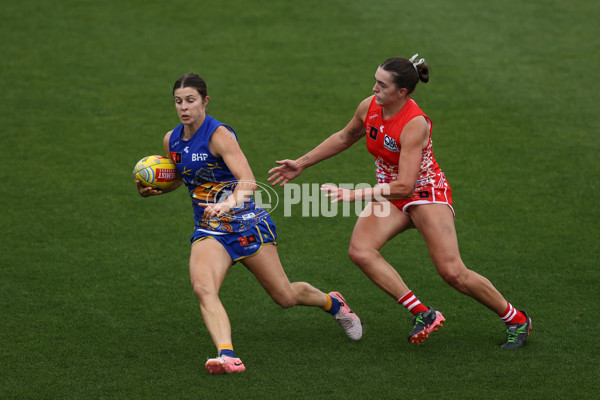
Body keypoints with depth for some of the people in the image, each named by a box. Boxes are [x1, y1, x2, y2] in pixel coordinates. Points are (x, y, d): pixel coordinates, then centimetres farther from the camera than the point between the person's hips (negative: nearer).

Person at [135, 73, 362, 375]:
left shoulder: (219, 135, -17)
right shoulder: (171, 141, 4)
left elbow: (248, 181, -28)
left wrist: (229, 203, -48)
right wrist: (152, 190, 3)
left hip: (245, 222, -5)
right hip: (208, 230, 5)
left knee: (285, 297, 6)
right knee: (203, 288, -27)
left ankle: (332, 303, 38)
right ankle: (227, 356, -39)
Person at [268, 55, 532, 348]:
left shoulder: (415, 124, -29)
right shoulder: (369, 107, -7)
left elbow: (404, 186, -32)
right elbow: (345, 137, 16)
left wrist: (351, 195, -33)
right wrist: (301, 164, 17)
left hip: (426, 192, -7)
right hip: (390, 195, 7)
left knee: (452, 273, -15)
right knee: (360, 251, -21)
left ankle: (516, 320, 8)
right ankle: (423, 314, -17)